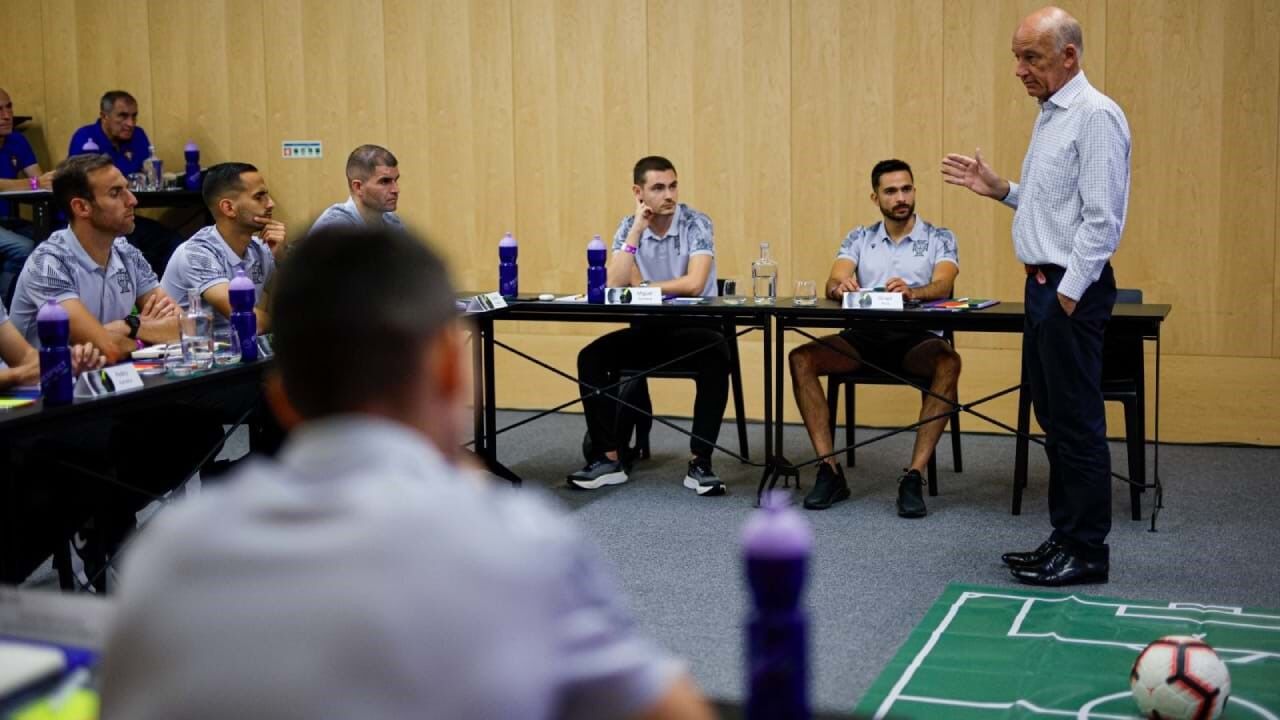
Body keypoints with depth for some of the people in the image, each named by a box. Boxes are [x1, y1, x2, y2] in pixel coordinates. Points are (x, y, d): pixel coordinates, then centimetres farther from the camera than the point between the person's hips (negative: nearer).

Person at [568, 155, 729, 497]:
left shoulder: (697, 224, -8)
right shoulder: (628, 227, 3)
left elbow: (693, 284, -22)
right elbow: (612, 287, -11)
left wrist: (641, 287, -13)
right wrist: (636, 231, -14)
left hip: (692, 328, -3)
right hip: (647, 329, 4)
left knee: (717, 355, -34)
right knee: (591, 357, -18)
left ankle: (700, 462, -27)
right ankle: (609, 459, -12)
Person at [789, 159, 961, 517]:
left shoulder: (938, 239, 8)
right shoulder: (859, 239, 16)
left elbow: (943, 286, -11)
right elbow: (832, 283, 1)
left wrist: (912, 292, -35)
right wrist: (839, 286, -26)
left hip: (916, 339, -2)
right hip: (863, 337, 3)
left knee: (948, 362, -36)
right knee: (801, 359, -22)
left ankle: (914, 475, -34)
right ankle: (829, 471, -22)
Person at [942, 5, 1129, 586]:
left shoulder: (1095, 117, -14)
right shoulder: (1050, 115, 16)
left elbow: (1101, 219, -19)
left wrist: (1069, 296, -19)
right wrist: (999, 189, 11)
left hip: (1072, 288, -10)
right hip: (1042, 280, 10)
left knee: (1076, 422, -4)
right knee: (1052, 417, 14)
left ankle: (1087, 550, 5)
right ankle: (1065, 537, 23)